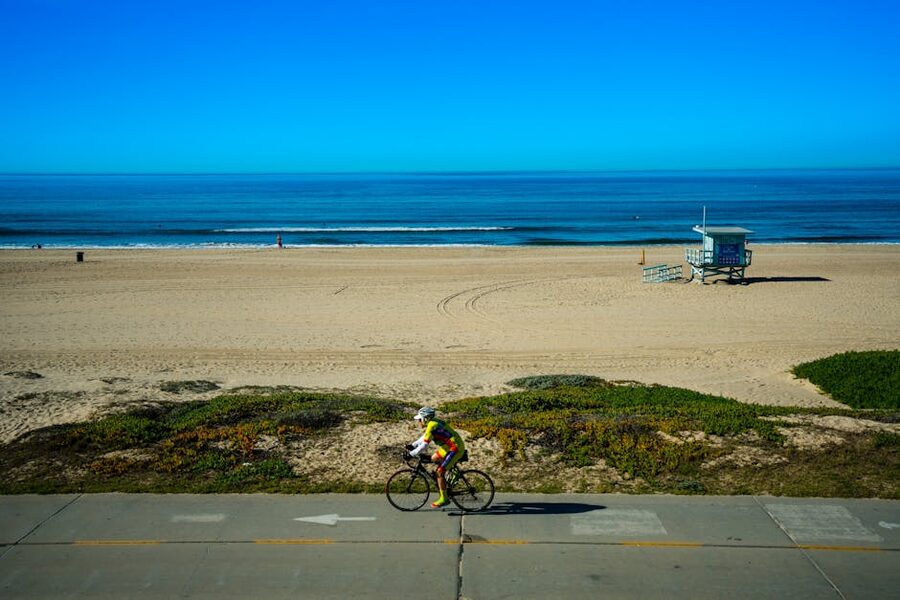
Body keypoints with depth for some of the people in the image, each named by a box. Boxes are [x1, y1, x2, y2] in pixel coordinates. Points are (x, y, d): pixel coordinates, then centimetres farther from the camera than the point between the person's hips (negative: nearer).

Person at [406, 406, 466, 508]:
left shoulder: (432, 426, -20)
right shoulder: (433, 422, 9)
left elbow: (424, 445, -21)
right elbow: (424, 437, 24)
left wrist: (411, 454, -14)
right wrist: (412, 445, 18)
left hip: (455, 448, -10)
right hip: (450, 445, 10)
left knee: (439, 472, -8)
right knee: (434, 459, 20)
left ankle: (444, 499, -1)